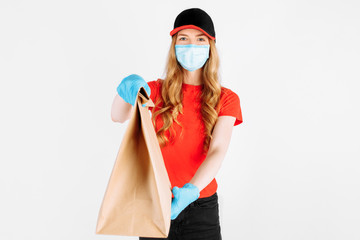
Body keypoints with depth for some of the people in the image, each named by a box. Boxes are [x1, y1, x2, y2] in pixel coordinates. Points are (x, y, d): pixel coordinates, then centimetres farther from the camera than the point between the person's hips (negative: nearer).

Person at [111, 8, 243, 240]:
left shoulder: (226, 99, -1)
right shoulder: (156, 90, 2)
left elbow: (218, 151, -14)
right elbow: (119, 117, -14)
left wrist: (191, 190, -31)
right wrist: (126, 92, -36)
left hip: (201, 206, 0)